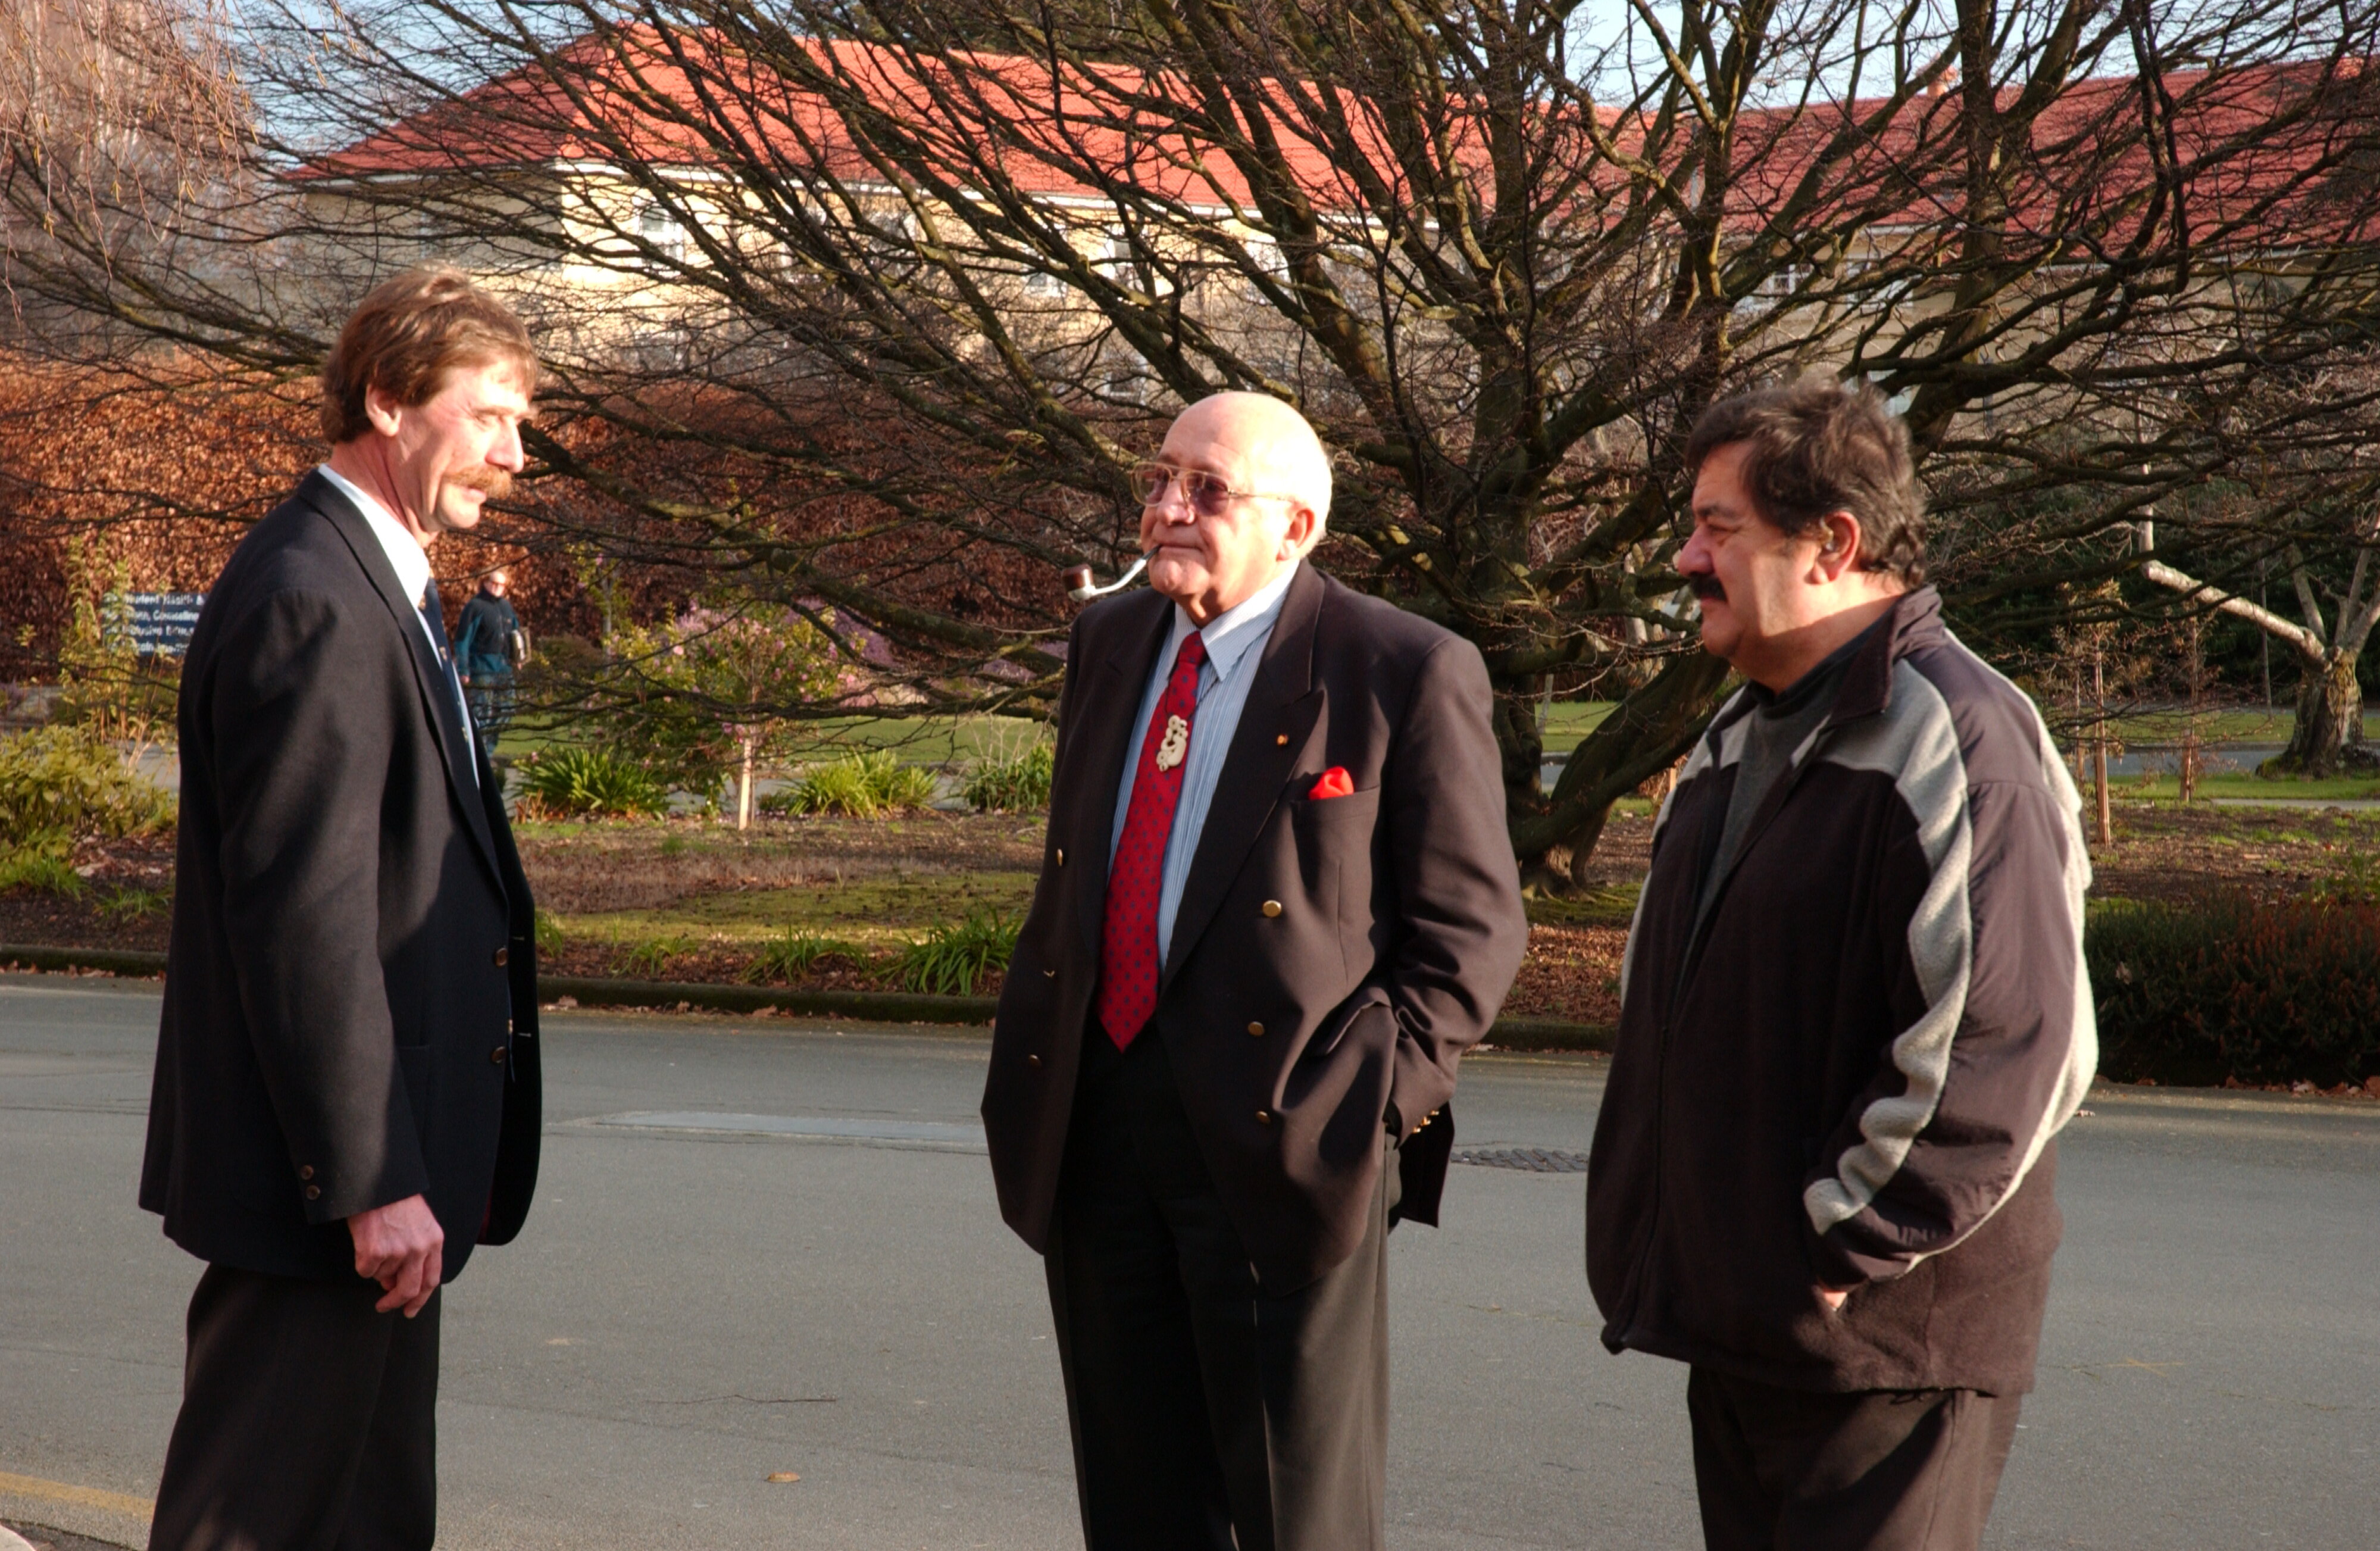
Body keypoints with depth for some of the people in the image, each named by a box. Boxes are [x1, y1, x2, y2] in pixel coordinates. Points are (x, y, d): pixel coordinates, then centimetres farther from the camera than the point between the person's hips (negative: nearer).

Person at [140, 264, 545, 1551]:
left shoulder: (371, 588, 16)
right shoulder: (312, 602, -18)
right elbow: (303, 917, -22)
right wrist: (374, 1179, -22)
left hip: (372, 1164, 11)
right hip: (315, 1192, -11)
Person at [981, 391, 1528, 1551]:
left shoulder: (1408, 674, -8)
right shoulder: (1110, 643, 12)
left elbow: (1470, 925, -6)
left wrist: (1378, 1097, -14)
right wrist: (1024, 1063, 12)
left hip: (1280, 1148, -6)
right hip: (1094, 1138, 6)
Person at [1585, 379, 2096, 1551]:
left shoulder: (1955, 741, -16)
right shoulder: (1739, 741, 16)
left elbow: (2003, 1053, -23)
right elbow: (1669, 1001, 26)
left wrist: (1842, 1244, -19)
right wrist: (1651, 1234, 16)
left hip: (1886, 1350, -9)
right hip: (1738, 1327, 9)